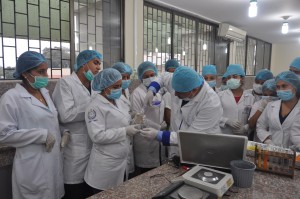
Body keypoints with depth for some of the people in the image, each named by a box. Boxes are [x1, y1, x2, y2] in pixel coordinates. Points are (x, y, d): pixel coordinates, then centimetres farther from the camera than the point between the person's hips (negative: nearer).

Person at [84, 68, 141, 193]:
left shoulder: (119, 102, 8)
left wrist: (134, 123, -3)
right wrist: (125, 132, -25)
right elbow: (97, 136, -25)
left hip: (121, 161, 7)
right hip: (105, 165, -7)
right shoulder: (95, 106, -17)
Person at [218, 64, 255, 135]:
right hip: (223, 135, -1)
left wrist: (245, 128, -13)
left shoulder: (250, 97, 4)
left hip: (242, 136, 1)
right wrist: (227, 121, -16)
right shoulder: (220, 95, 1)